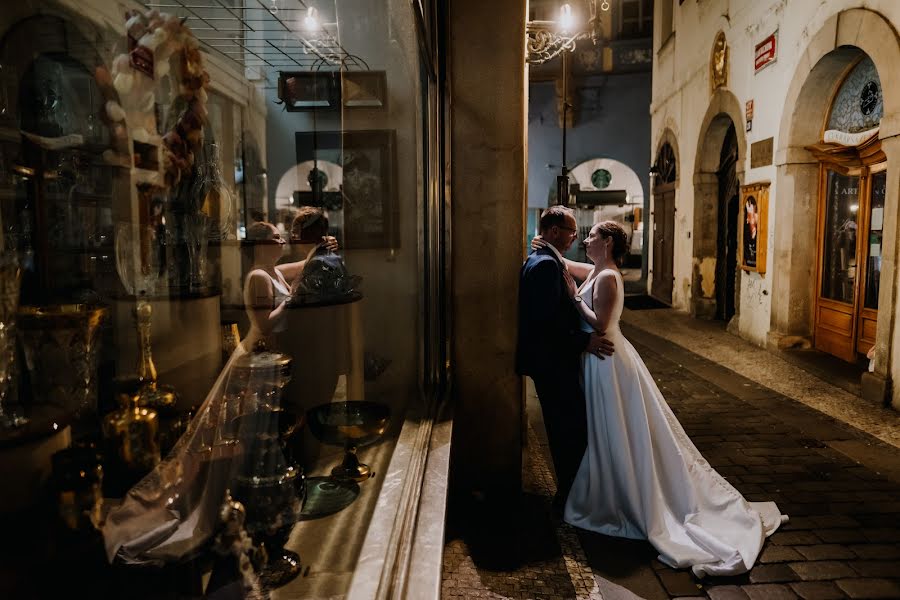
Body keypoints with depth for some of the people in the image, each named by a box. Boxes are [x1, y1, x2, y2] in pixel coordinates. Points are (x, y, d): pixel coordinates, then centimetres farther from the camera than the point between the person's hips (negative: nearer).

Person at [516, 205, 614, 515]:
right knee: (571, 429, 0)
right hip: (553, 362, -11)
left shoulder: (540, 260, 14)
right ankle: (568, 497, 14)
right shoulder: (546, 264, -20)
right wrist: (584, 341, -22)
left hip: (551, 361, 11)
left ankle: (567, 490, 32)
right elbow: (547, 321, -26)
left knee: (565, 428, 19)